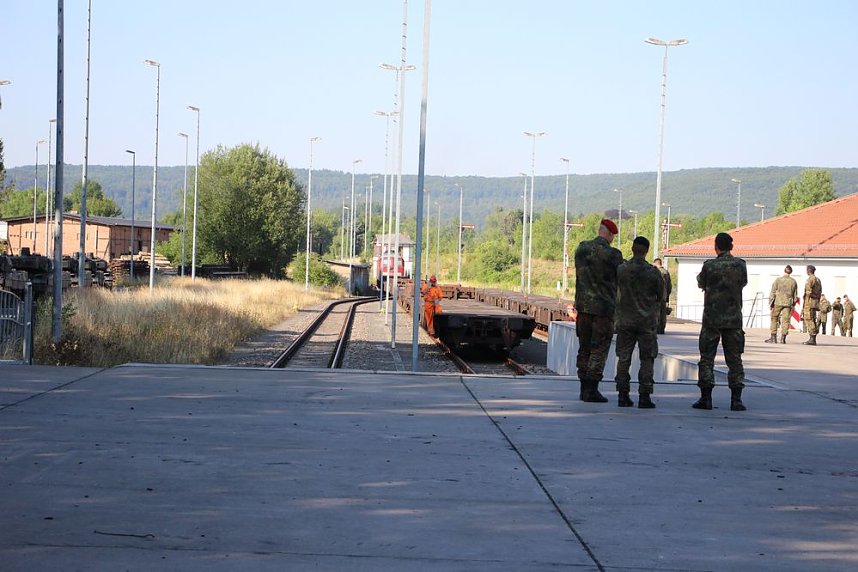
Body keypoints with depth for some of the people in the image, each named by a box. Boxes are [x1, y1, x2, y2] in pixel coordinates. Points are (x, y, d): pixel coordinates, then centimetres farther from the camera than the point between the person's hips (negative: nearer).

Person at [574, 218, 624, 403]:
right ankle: (592, 390, -1)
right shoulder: (613, 255, -14)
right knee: (599, 350, 1)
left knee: (584, 348, 13)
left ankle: (584, 388, 17)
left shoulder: (582, 248, 2)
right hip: (604, 306, -5)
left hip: (583, 305, 5)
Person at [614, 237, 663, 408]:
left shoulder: (621, 269, -3)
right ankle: (644, 396, -1)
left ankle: (623, 395, 6)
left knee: (624, 358, 7)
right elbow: (661, 298, 2)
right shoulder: (653, 272, -8)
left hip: (625, 319, 2)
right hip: (647, 321, -2)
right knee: (646, 359, 3)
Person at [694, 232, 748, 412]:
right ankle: (736, 399, 2)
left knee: (707, 358, 5)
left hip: (711, 318, -2)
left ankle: (706, 398, 2)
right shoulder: (740, 265, -2)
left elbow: (701, 284, 9)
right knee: (734, 359, 6)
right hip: (734, 319, 2)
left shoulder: (709, 266, -8)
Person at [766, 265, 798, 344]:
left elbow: (773, 292, -4)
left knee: (774, 319, 8)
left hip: (778, 302, -2)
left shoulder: (778, 280, -4)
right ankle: (783, 338, -1)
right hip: (788, 303, 2)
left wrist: (770, 302, 1)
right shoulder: (793, 281, 5)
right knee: (785, 320, 3)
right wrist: (793, 305, 17)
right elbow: (795, 295, 9)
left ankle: (773, 337, 6)